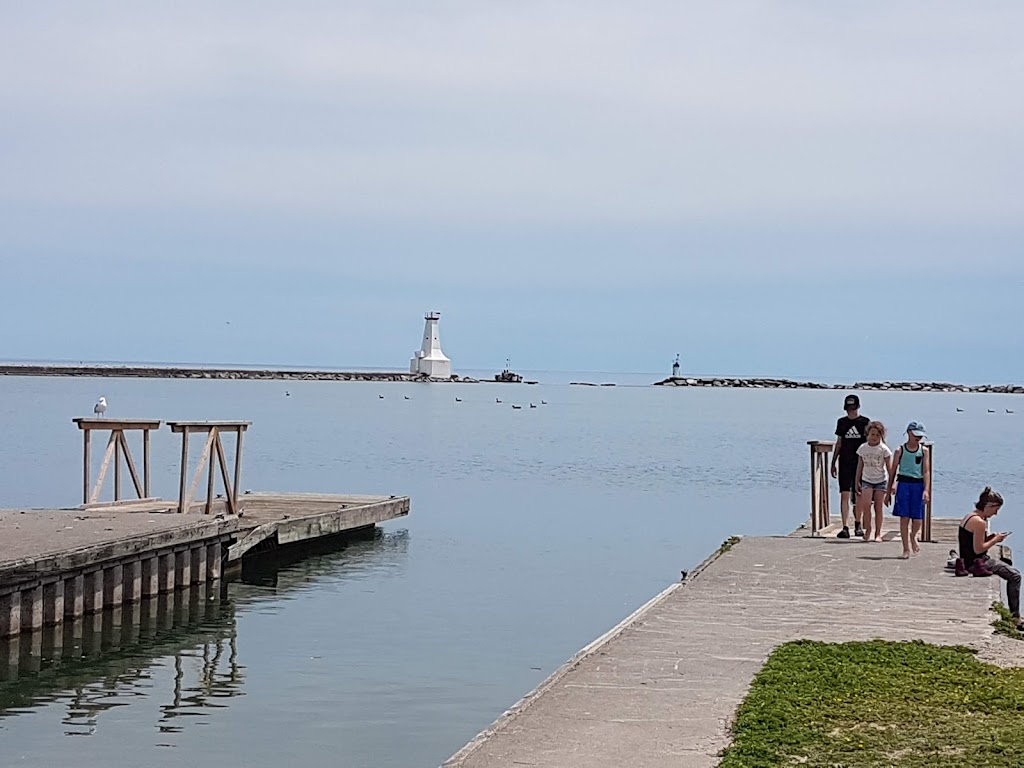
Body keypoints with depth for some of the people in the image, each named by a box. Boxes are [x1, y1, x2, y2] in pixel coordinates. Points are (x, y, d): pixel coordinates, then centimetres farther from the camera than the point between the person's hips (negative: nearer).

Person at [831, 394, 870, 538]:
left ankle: (858, 525, 22)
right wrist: (833, 463, 11)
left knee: (858, 496, 7)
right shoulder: (842, 422, 8)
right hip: (845, 463, 1)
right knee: (844, 495, -7)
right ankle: (845, 528, -10)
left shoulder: (866, 422, 1)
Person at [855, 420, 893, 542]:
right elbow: (860, 466, 9)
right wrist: (857, 482, 10)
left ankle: (878, 534, 5)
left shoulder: (884, 449, -6)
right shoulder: (862, 448, 1)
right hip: (867, 480, 2)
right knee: (866, 505, -13)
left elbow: (889, 467, -3)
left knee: (878, 507, -1)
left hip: (880, 481, -2)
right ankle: (867, 530, -2)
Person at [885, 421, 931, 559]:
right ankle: (906, 549, 6)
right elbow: (893, 472, 7)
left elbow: (926, 471, -1)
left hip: (918, 484, 1)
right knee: (904, 517, -3)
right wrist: (888, 492, 7)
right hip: (903, 484, -1)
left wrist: (926, 490, -14)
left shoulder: (924, 451, 4)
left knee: (917, 517, -1)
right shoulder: (900, 450, 3)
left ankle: (913, 536, 33)